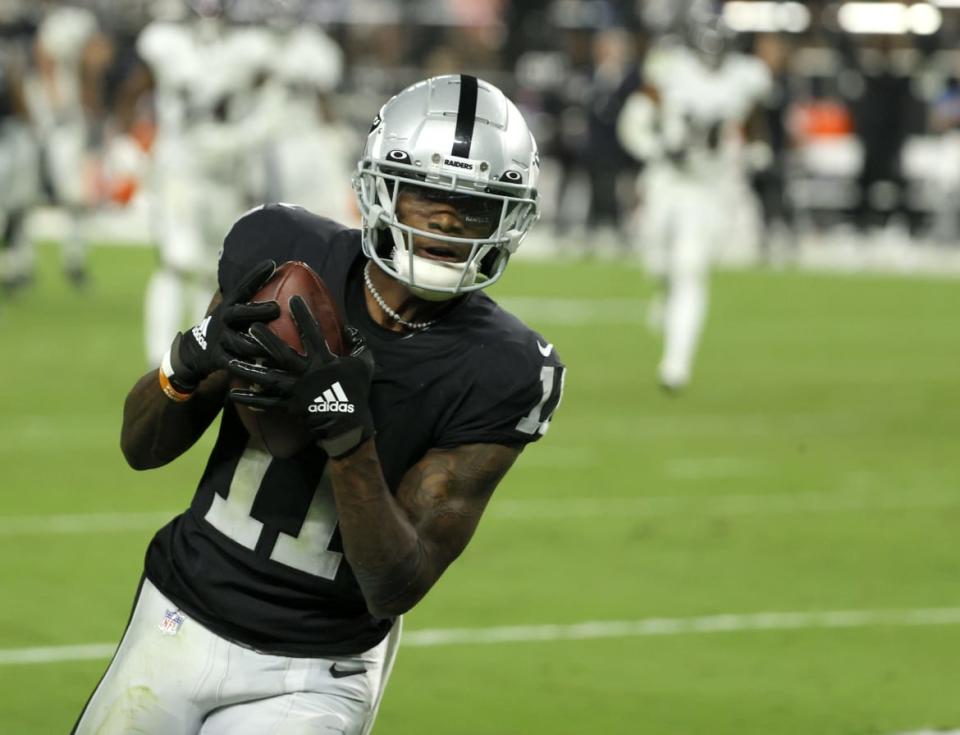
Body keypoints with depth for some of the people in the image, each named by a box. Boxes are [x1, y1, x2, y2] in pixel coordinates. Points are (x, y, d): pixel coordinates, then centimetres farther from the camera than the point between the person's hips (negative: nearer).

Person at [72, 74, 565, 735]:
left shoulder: (498, 375, -16)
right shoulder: (284, 253, -8)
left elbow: (398, 588, -17)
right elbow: (142, 447, 0)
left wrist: (347, 433, -31)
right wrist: (192, 361, -21)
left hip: (312, 678, -3)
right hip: (179, 623, 3)